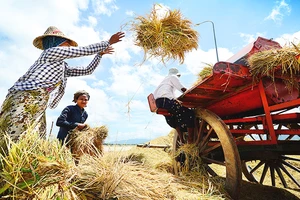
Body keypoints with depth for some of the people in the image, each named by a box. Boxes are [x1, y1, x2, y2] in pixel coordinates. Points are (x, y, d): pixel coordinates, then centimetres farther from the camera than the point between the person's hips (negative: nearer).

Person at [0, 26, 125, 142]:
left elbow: (87, 70, 28)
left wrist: (100, 54, 31)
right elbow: (85, 50, -1)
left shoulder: (64, 68, 24)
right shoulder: (52, 51, 1)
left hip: (38, 111, 9)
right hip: (24, 103, -9)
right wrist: (108, 42, 7)